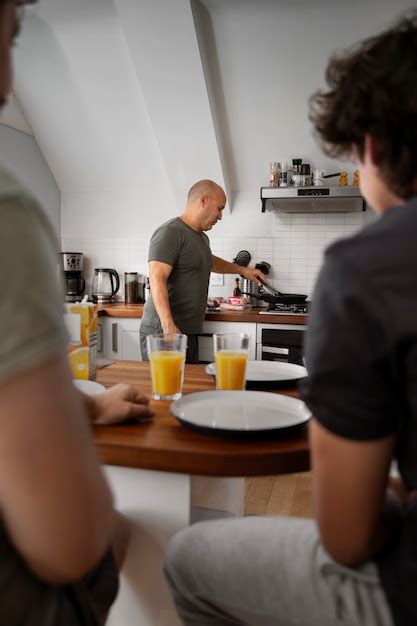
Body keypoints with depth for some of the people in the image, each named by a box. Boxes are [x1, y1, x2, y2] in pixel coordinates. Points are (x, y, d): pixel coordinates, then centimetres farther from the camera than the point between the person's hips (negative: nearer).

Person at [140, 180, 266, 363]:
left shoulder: (202, 237, 19)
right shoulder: (170, 233, -11)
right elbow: (157, 279, -21)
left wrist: (242, 270, 39)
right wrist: (169, 327, -30)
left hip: (190, 332, 9)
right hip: (164, 332, -8)